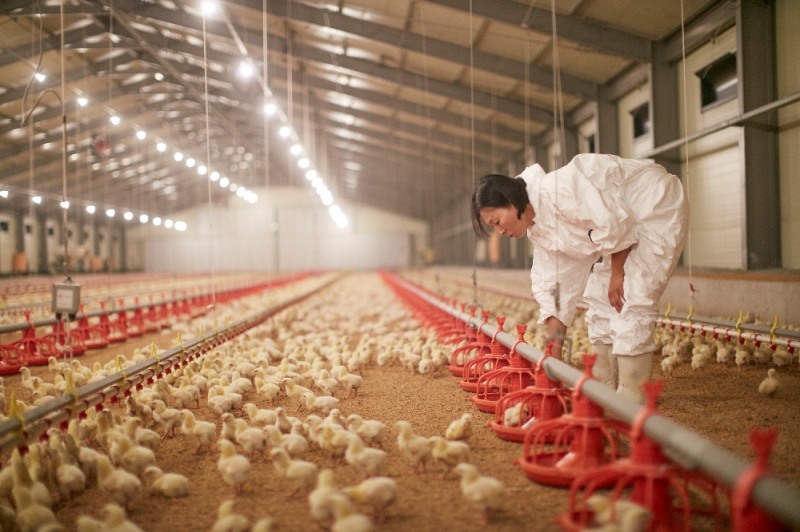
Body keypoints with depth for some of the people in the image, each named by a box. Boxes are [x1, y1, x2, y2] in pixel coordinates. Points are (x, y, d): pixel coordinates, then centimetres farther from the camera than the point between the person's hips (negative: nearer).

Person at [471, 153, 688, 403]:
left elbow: (612, 221, -33)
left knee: (630, 304, -16)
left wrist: (617, 272, -19)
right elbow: (550, 285, 3)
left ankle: (631, 399, -11)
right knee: (599, 301, 10)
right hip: (627, 223, 10)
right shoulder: (538, 228, 1)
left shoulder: (556, 190, -29)